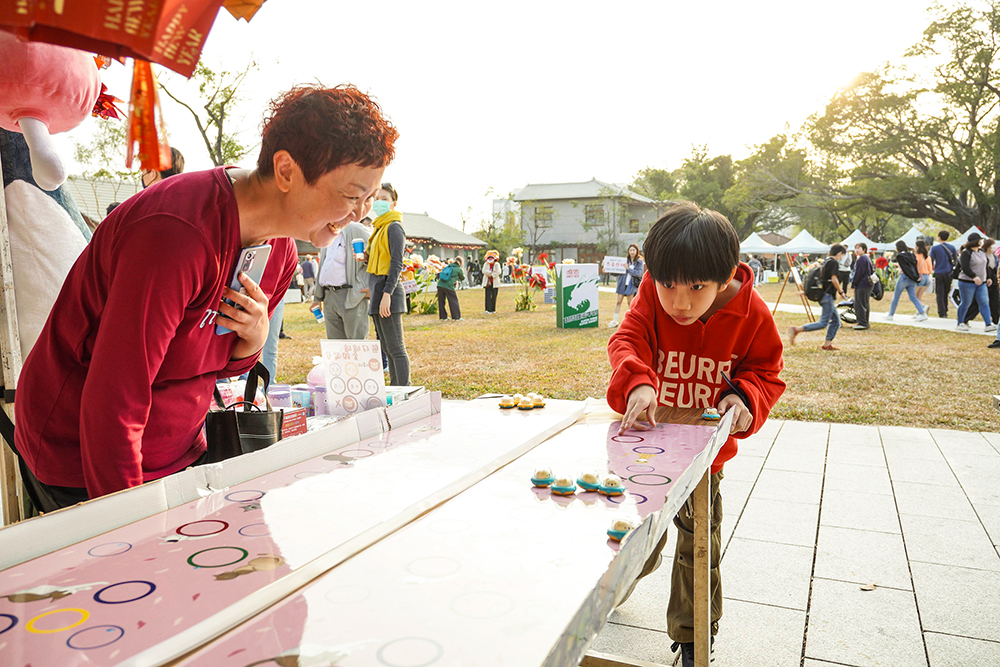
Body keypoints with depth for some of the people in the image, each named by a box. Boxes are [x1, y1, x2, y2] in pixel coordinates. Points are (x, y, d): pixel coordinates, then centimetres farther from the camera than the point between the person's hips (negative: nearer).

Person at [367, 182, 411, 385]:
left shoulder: (394, 227, -8)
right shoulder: (379, 228, 20)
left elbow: (396, 263, -16)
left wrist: (386, 294, -22)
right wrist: (372, 289, 9)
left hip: (388, 291, -10)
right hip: (378, 292, 10)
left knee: (395, 348, -9)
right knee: (386, 348, 12)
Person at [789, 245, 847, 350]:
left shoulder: (826, 262, 17)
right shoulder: (834, 262, -10)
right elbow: (834, 279, -19)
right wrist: (841, 292, -9)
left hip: (823, 295, 10)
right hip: (827, 295, -10)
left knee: (836, 320, 13)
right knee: (823, 323, -12)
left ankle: (827, 344, 13)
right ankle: (796, 330, -19)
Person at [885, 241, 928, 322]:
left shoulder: (899, 256, -11)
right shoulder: (911, 255, 9)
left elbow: (906, 268, -16)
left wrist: (915, 278, -14)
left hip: (904, 278, -6)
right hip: (912, 279, 6)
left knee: (896, 297, 7)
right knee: (913, 297, 7)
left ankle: (890, 315, 17)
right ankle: (923, 313, -7)